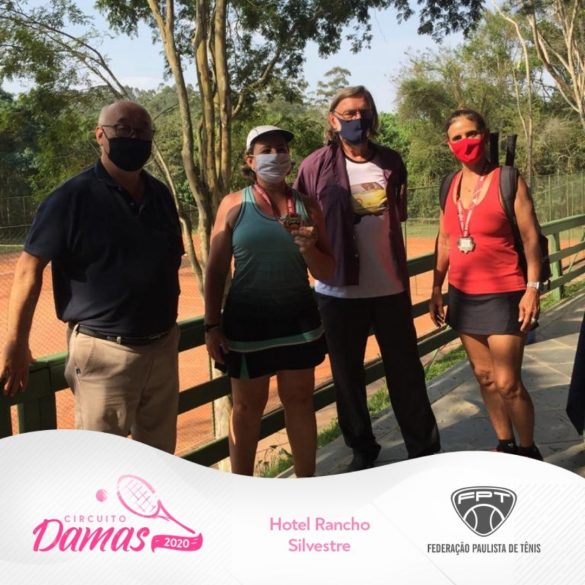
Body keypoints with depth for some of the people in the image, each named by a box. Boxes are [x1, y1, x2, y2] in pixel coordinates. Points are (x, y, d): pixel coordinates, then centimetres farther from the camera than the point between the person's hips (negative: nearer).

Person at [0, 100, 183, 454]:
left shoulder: (161, 195, 7)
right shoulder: (73, 197, -10)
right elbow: (30, 269, -10)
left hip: (163, 347, 6)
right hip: (104, 351, -5)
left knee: (160, 457, 18)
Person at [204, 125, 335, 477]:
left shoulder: (307, 206, 3)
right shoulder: (234, 205, -3)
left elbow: (328, 273, 5)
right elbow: (216, 270, -1)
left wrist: (308, 248, -15)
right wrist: (212, 325, -4)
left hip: (298, 319, 2)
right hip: (248, 322, -2)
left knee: (300, 402, 12)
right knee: (248, 408, 9)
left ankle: (307, 485, 28)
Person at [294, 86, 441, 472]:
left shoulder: (391, 162, 4)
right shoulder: (316, 166, -6)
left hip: (391, 287, 2)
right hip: (340, 290, -2)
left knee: (406, 371, 9)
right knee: (347, 375, 10)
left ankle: (425, 448, 23)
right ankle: (362, 449, 28)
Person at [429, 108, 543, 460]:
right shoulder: (450, 185, 7)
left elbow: (531, 237, -8)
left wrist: (532, 289, -14)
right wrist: (437, 289, 12)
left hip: (503, 295, -5)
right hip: (463, 295, 6)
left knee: (508, 383, -5)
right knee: (484, 376, 12)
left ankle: (530, 453, 16)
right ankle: (506, 447, 27)